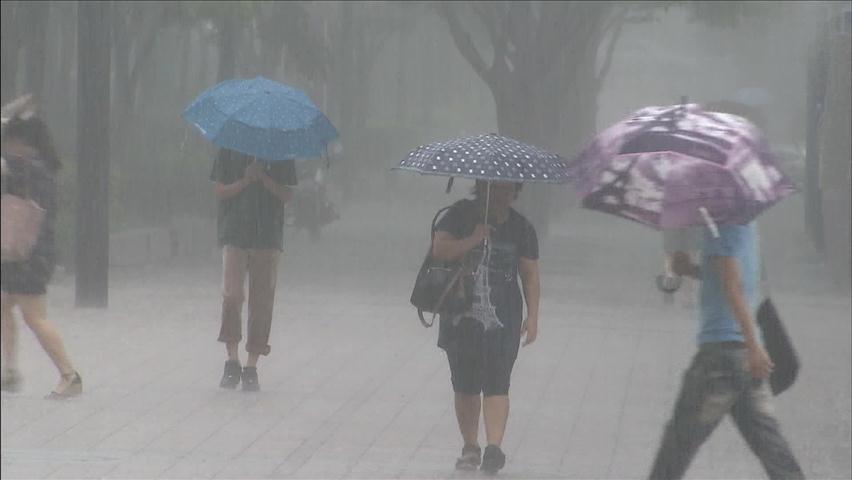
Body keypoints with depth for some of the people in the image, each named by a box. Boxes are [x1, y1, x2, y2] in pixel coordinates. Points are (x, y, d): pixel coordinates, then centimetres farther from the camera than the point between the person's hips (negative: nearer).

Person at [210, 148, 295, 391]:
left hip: (268, 237, 1)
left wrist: (262, 177, -11)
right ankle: (232, 360, -6)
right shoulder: (229, 150, 7)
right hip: (235, 234, -1)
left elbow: (286, 195, 3)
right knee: (231, 294, -17)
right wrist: (247, 179, -12)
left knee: (262, 302, 0)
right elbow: (221, 191, 3)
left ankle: (251, 367, 7)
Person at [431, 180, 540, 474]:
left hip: (503, 317, 0)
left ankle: (494, 447, -18)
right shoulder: (462, 215, 2)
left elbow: (530, 274, 7)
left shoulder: (521, 228, 6)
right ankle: (470, 447, 16)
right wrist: (473, 240, -19)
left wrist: (532, 317, 0)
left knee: (497, 383, -11)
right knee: (465, 386, 6)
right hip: (461, 315, 1)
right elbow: (439, 249, -9)